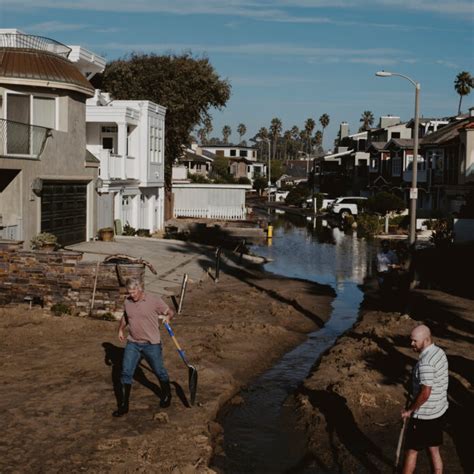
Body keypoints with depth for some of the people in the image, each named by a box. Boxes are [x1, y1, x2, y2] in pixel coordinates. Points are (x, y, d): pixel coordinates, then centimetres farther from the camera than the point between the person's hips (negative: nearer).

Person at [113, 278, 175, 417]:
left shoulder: (154, 300, -13)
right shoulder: (128, 302, 1)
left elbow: (171, 311, -4)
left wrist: (167, 317, -25)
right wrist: (121, 329, 7)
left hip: (151, 344, -4)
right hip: (132, 344, 4)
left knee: (159, 371, 11)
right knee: (126, 373, -1)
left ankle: (166, 395, 37)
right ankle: (123, 405, 7)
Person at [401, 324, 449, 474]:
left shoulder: (426, 362, -27)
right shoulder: (440, 352, 2)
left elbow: (425, 393, -28)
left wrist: (409, 410, -14)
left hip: (424, 415, -8)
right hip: (439, 410, 9)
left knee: (412, 450, 8)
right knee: (434, 450, 17)